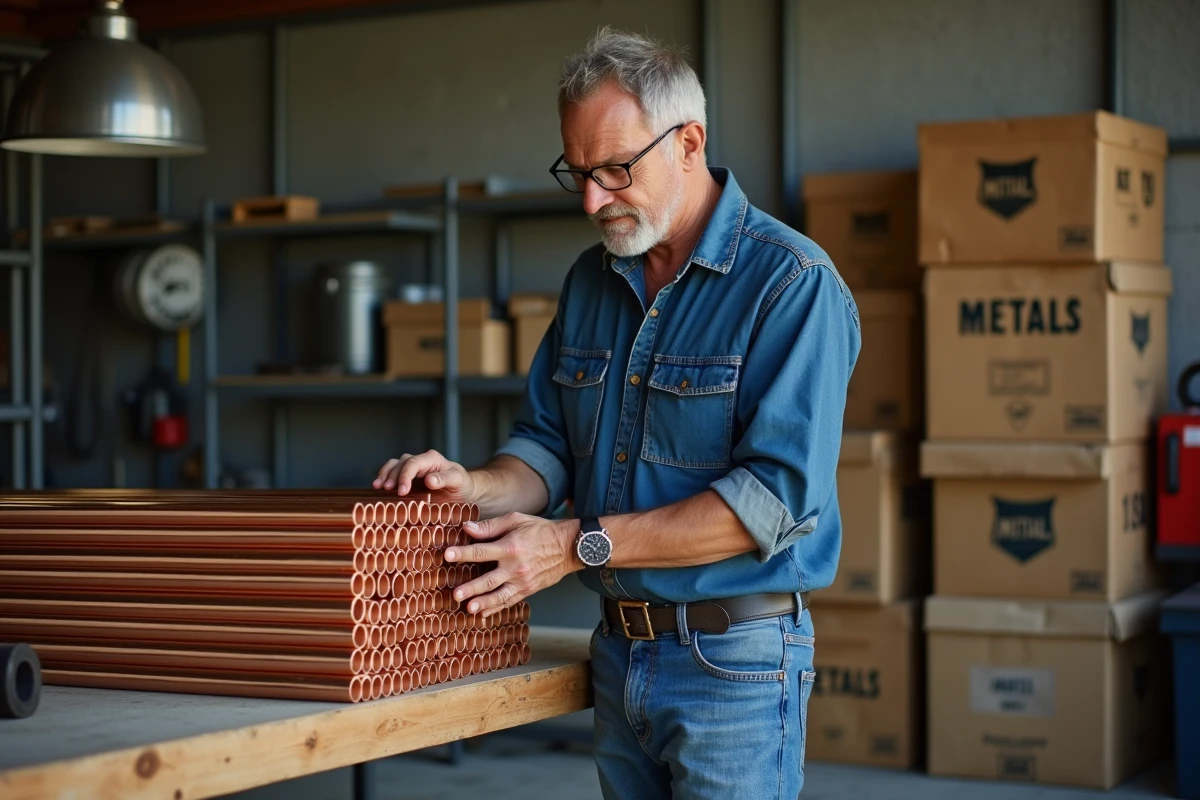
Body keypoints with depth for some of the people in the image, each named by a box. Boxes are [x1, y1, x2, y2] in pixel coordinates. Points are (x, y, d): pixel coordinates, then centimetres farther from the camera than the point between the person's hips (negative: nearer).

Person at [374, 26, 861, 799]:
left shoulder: (793, 284, -14)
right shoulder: (590, 281, 9)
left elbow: (774, 495, -21)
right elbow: (549, 445, 13)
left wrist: (581, 544, -22)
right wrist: (478, 487, -10)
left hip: (734, 660, -6)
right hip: (620, 650, 7)